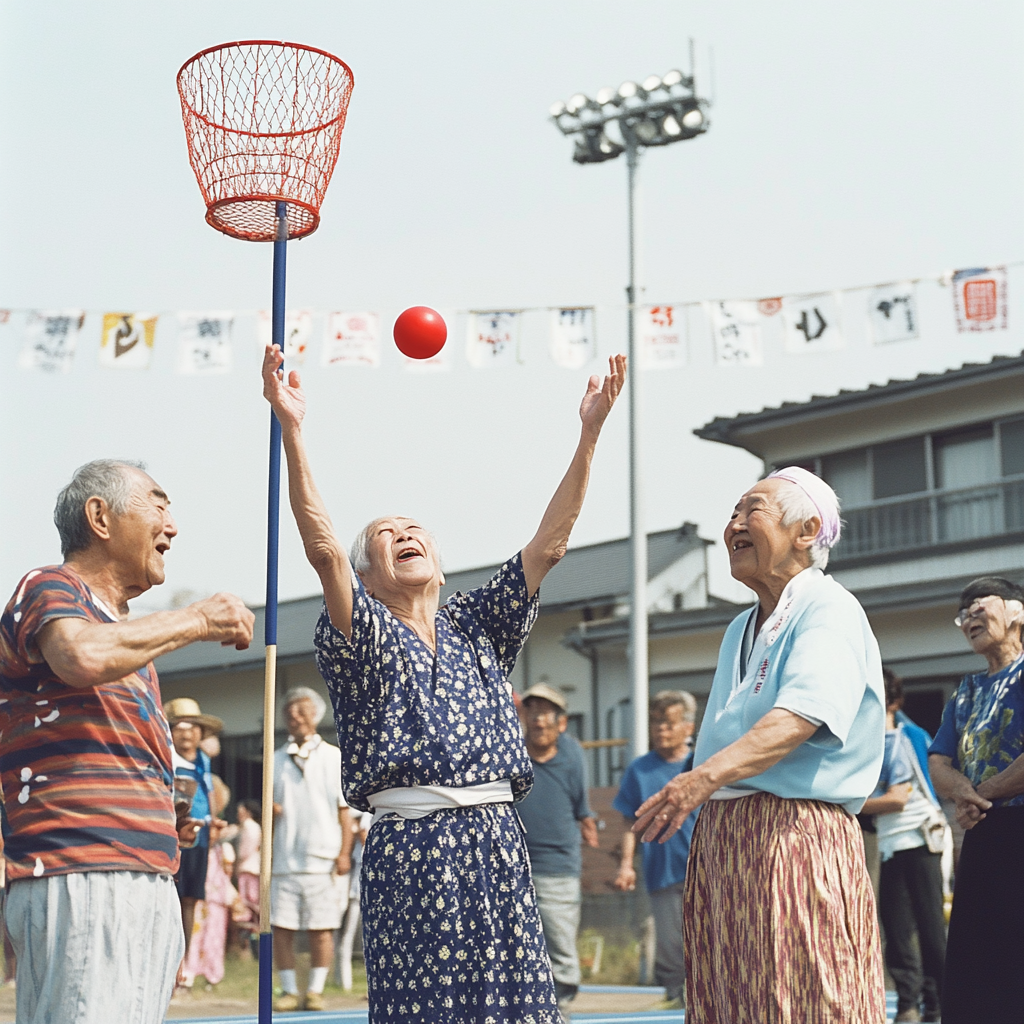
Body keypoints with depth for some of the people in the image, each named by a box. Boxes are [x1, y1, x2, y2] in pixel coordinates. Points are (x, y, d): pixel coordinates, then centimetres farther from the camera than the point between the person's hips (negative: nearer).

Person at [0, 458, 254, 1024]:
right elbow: (83, 657, -25)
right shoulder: (50, 588, 0)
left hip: (149, 887, 9)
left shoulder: (127, 635, 28)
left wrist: (163, 819, 14)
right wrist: (197, 620, -12)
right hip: (83, 882, -9)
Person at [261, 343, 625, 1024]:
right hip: (414, 852, -4)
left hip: (501, 844, 4)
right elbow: (323, 548, -11)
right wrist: (292, 431, -21)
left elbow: (549, 542, 11)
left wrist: (589, 434, 5)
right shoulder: (364, 638, 6)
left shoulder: (477, 629, 18)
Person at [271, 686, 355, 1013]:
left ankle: (315, 991, 6)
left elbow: (345, 810, 5)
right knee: (281, 927, -1)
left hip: (323, 860, -2)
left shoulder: (333, 757, 7)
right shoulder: (277, 759, 15)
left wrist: (344, 853, -2)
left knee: (321, 928, -2)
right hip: (284, 860, 2)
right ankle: (289, 991, 8)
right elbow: (271, 808, 18)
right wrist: (267, 850, 2)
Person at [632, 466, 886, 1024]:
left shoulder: (828, 610, -7)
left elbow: (799, 718, -24)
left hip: (794, 833, -8)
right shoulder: (740, 630, 21)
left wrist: (706, 776, -36)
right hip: (721, 840, 8)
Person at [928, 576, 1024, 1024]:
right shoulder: (966, 692, 20)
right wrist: (962, 791, -8)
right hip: (982, 837, 8)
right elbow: (939, 763, 14)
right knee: (970, 978, 8)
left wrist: (982, 794, -7)